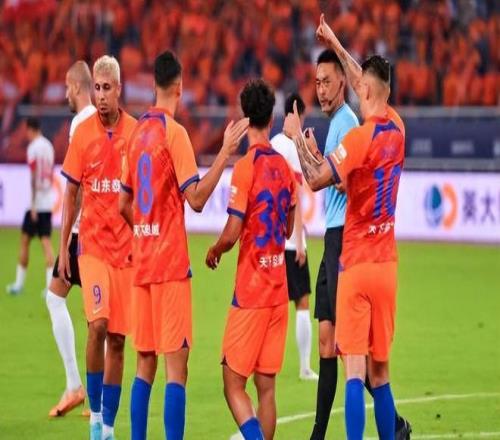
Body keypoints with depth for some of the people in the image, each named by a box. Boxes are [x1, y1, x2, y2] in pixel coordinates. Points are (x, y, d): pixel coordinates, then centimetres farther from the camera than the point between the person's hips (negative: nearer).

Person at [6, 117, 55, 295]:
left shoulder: (33, 148, -11)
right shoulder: (48, 146, 11)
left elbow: (34, 178, -15)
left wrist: (33, 205, -14)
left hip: (37, 203, -6)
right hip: (49, 203, 6)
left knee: (25, 240, 5)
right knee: (46, 241, 1)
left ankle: (19, 283, 12)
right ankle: (50, 285, -11)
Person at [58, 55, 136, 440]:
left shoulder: (136, 133, 0)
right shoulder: (83, 133, 0)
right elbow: (71, 195, 6)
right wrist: (63, 248, 3)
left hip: (128, 248, 1)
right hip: (93, 245, -1)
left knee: (118, 339, 4)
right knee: (98, 325, -17)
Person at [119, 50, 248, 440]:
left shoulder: (139, 132, 11)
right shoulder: (174, 132, -10)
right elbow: (196, 198, -17)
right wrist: (226, 153, -17)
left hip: (142, 261, 7)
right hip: (171, 263, -7)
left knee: (145, 363, 10)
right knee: (176, 364, -7)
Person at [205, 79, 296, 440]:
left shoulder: (246, 167, -13)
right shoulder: (283, 166, 7)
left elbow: (232, 234, -15)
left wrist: (214, 251, 4)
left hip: (250, 292, -6)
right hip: (278, 289, 6)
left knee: (234, 383, -4)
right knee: (266, 385, 8)